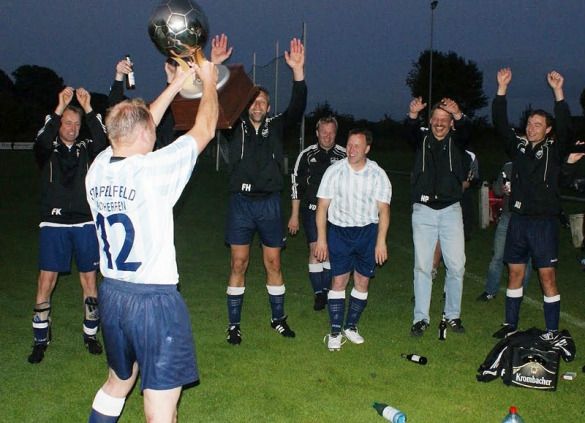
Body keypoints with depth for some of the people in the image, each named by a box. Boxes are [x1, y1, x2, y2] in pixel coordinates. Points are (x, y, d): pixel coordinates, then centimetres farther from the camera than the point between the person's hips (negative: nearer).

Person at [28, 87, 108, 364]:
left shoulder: (86, 150, 8)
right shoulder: (48, 152, 5)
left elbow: (101, 142, -13)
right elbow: (41, 141, -18)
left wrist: (88, 108, -19)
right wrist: (60, 107, -24)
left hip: (85, 224, 1)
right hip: (54, 225, -1)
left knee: (89, 280, 5)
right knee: (46, 281, -4)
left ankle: (90, 334, 19)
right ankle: (40, 341, 8)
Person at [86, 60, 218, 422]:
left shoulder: (98, 167, -1)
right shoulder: (154, 168, -18)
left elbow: (137, 124, 16)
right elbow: (205, 130, -5)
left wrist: (177, 83, 23)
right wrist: (209, 81, 12)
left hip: (112, 294, 7)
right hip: (154, 298, -7)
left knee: (118, 381, 28)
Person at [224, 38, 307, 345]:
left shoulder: (276, 127, 5)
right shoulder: (236, 127, 3)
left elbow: (297, 108, -9)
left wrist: (298, 71, -21)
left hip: (269, 203, 1)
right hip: (241, 202, -1)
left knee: (273, 264, 9)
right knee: (239, 264, 3)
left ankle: (278, 318, 25)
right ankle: (234, 324, 13)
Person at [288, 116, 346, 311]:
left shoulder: (344, 156, 0)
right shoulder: (307, 155, 0)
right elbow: (297, 185, 3)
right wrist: (294, 216, 3)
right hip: (312, 209, -1)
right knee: (315, 250, -6)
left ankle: (327, 290, 19)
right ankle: (319, 293, 1)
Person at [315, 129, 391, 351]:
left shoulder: (378, 174, -3)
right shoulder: (334, 171, -5)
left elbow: (383, 209, -3)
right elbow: (322, 206, -2)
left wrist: (381, 241, -9)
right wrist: (321, 239, -6)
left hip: (367, 231, 1)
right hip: (339, 230, -1)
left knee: (362, 281, 6)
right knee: (339, 280, -3)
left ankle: (351, 326, 20)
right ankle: (335, 331, 4)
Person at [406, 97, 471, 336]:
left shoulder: (457, 141, 5)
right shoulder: (422, 139, 4)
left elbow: (466, 131, -17)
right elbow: (411, 131, -18)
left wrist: (458, 115, -40)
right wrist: (413, 115, -41)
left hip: (451, 210, 1)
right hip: (423, 210, -1)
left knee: (456, 265, 2)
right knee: (422, 266, 2)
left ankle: (453, 315, 18)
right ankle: (421, 318, 9)